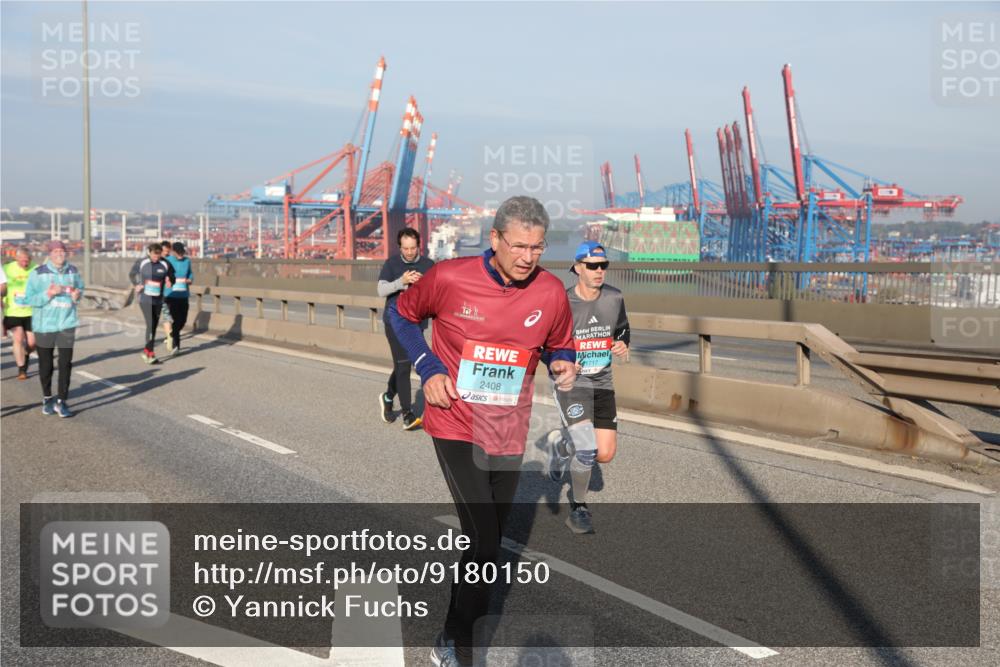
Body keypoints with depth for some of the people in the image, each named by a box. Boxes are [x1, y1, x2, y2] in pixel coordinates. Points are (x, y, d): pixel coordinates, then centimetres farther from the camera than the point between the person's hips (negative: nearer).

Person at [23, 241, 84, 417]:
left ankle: (61, 401, 5)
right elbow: (29, 299, -9)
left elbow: (80, 288, 17)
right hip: (44, 325, -1)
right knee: (46, 364, 11)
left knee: (66, 364, -3)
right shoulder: (38, 274, -8)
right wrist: (48, 293, -23)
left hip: (66, 324, 2)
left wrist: (77, 295, -6)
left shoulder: (72, 271, 2)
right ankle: (47, 398, 29)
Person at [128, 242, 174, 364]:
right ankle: (150, 354, -12)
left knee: (154, 327, 10)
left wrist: (169, 281, -13)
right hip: (145, 299, -3)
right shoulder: (142, 263, -4)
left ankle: (147, 351, 24)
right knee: (150, 325, -14)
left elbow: (171, 277, 9)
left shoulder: (165, 265, -2)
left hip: (158, 300, 3)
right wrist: (136, 285, 0)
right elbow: (132, 274, 13)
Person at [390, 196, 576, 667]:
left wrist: (563, 365, -12)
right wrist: (428, 370, -8)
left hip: (509, 434, 4)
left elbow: (559, 347, 12)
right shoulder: (449, 278, -14)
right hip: (457, 427, -4)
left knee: (487, 542, 16)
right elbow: (402, 314, 4)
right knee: (483, 544, -13)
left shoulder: (551, 292, -6)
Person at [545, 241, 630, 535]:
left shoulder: (615, 298, -1)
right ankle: (578, 509, 6)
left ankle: (560, 444, 34)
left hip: (602, 383, 5)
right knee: (587, 450, -19)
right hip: (570, 382, -5)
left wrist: (623, 345, -4)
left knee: (605, 454, 2)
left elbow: (623, 329, 18)